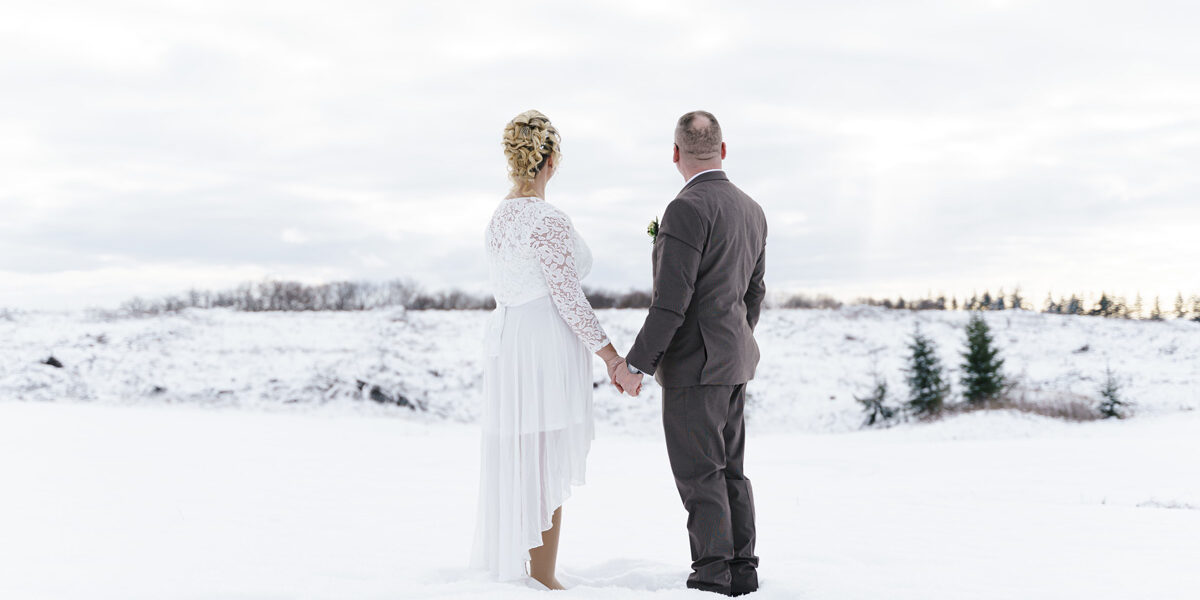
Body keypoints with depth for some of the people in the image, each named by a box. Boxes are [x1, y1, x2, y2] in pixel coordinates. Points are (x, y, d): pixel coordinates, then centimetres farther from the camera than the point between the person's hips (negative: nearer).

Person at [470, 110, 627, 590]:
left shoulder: (498, 218, 11)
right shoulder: (549, 221, -16)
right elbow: (569, 298, -18)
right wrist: (614, 358, -13)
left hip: (506, 343, 9)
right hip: (548, 349, -9)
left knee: (514, 460, 15)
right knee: (548, 465, -2)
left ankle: (508, 567, 23)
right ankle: (543, 581, 4)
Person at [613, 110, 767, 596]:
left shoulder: (688, 209, -17)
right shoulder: (752, 210, 11)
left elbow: (672, 301, -21)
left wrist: (636, 365, -14)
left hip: (693, 364, -9)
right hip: (734, 363, 9)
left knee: (699, 475, -3)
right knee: (728, 469, 14)